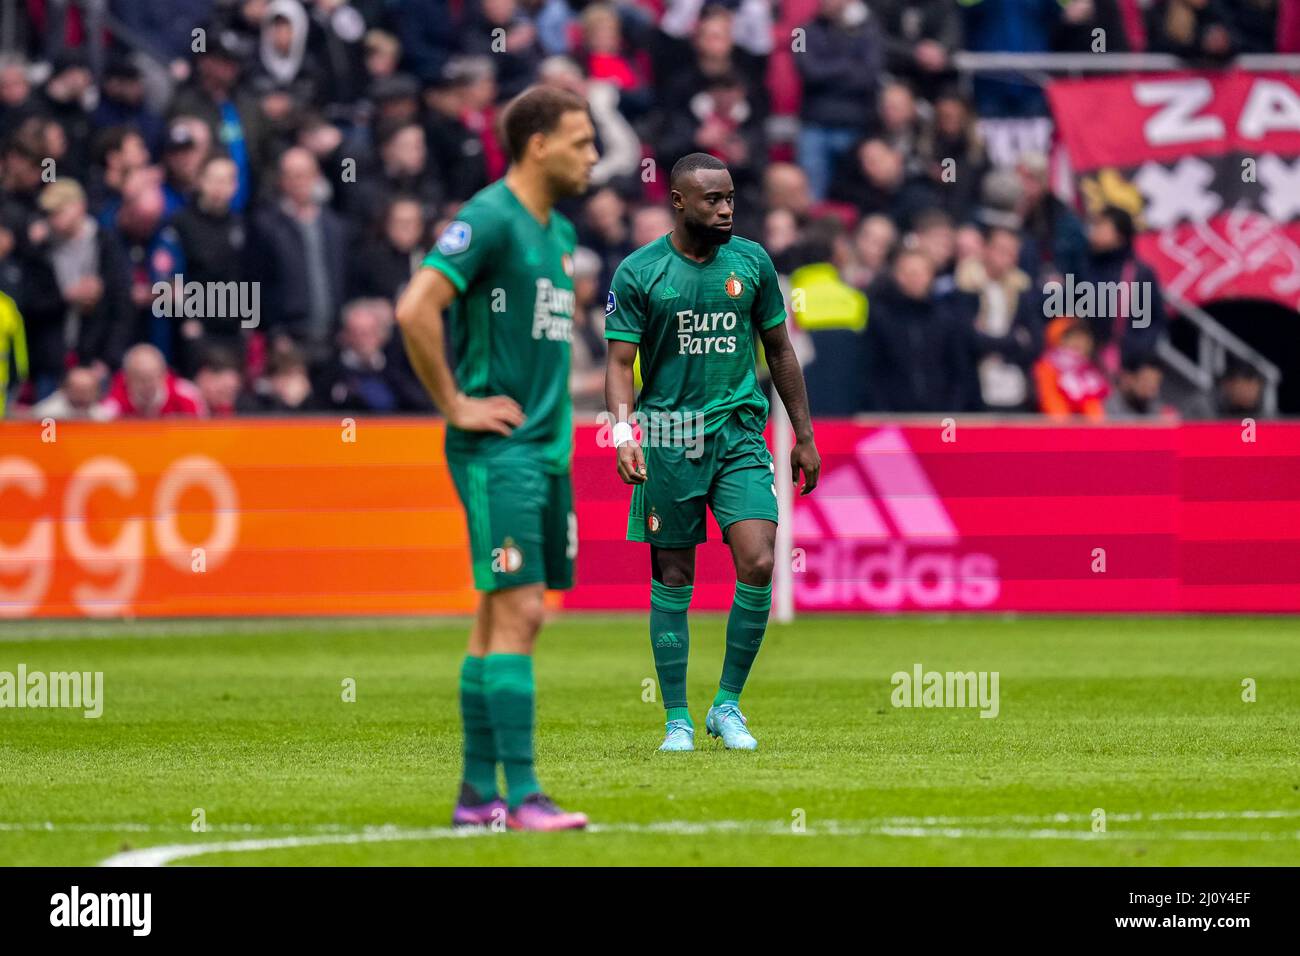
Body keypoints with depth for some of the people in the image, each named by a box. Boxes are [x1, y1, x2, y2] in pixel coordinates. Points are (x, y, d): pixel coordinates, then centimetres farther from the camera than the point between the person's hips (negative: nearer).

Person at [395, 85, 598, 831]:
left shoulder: (560, 232, 15)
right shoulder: (489, 219, -12)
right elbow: (415, 308, -22)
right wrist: (456, 404, -17)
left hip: (548, 446, 9)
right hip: (498, 451, -9)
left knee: (508, 617, 9)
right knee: (516, 612, -12)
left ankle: (478, 792, 13)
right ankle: (520, 794, -13)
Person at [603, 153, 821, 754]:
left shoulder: (752, 262, 6)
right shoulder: (638, 272, -3)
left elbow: (779, 349, 15)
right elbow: (620, 363, -3)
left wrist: (804, 436, 15)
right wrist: (624, 431, -20)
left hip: (740, 433, 2)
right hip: (667, 438, -2)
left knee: (759, 566, -14)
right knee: (672, 582, 3)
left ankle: (728, 705, 1)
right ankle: (677, 720, 13)